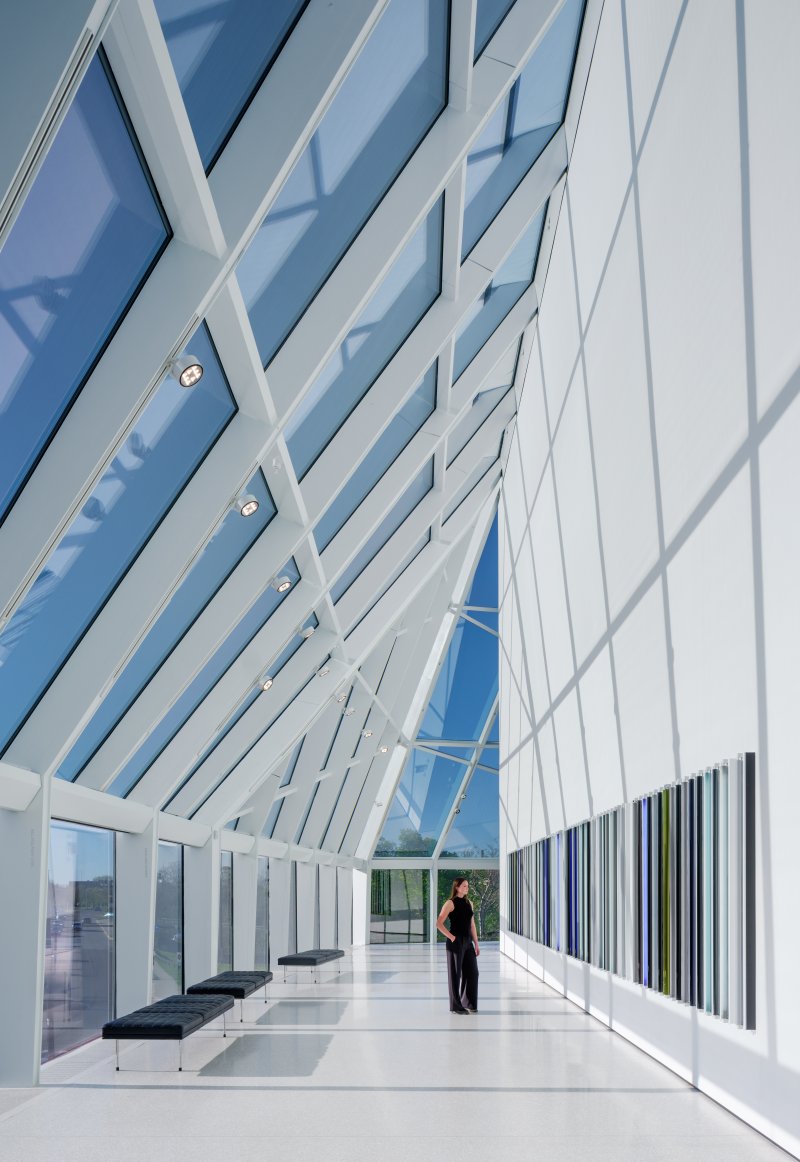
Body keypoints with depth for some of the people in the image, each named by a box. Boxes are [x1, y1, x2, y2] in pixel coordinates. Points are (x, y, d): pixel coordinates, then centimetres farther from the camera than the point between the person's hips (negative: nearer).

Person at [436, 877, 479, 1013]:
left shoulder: (468, 903, 12)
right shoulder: (451, 903, -8)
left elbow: (472, 925, 14)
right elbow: (439, 923, -13)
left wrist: (476, 944, 10)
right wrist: (451, 937, -15)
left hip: (468, 942, 7)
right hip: (456, 942, -6)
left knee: (472, 973, 7)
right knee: (456, 974, 2)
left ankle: (469, 1003, 20)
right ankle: (456, 1006, 11)